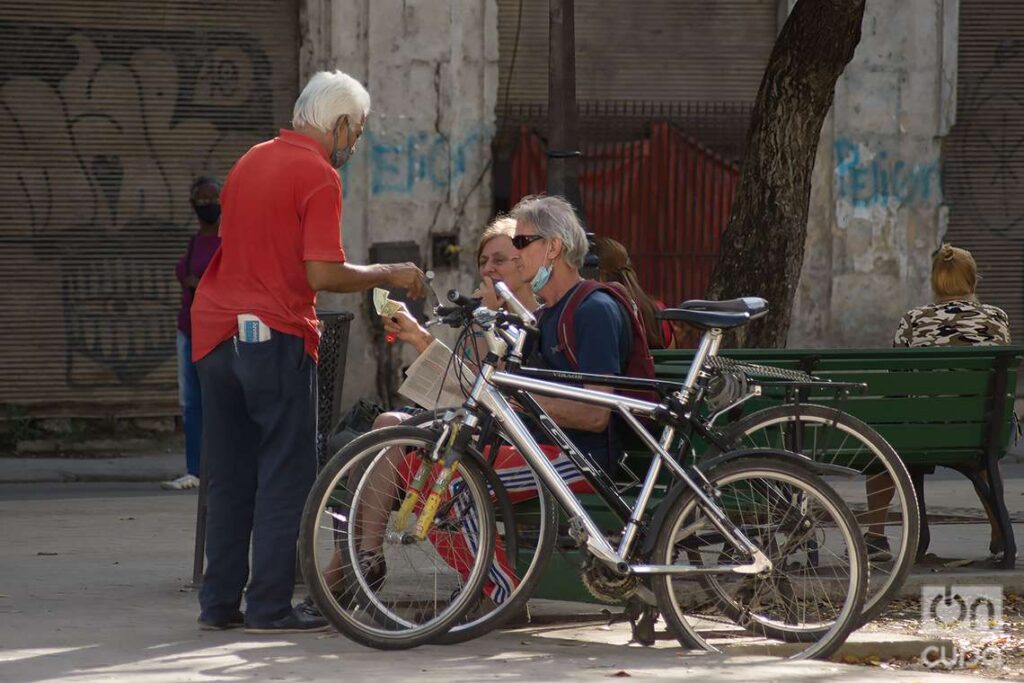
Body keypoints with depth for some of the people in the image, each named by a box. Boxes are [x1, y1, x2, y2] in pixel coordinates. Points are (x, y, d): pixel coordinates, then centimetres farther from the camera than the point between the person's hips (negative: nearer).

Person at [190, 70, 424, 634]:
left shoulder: (250, 161, 15)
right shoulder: (318, 176, -10)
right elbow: (323, 274, -17)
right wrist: (386, 276, -3)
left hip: (215, 331, 8)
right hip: (275, 335, -8)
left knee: (229, 478, 12)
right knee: (285, 477, -1)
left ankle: (219, 602, 13)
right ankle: (269, 605, -2)